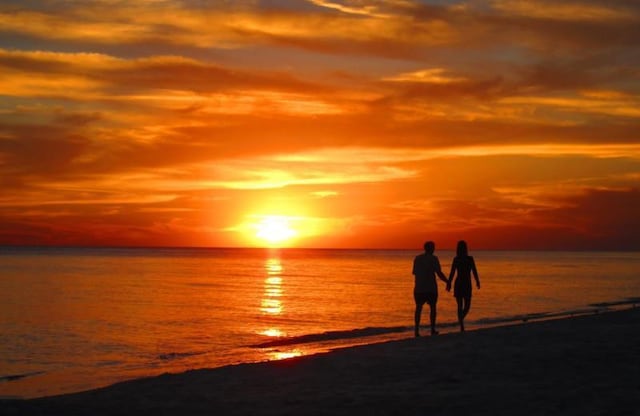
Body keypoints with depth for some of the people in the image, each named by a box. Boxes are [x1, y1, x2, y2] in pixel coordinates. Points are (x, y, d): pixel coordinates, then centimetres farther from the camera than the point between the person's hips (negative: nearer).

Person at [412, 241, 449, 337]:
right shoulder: (433, 259, -8)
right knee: (432, 307, 11)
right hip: (430, 287, -3)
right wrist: (447, 281, 3)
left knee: (418, 307, 7)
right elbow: (439, 273, -12)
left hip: (419, 287, 3)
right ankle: (433, 329, 10)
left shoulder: (417, 258, 7)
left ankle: (417, 330, -2)